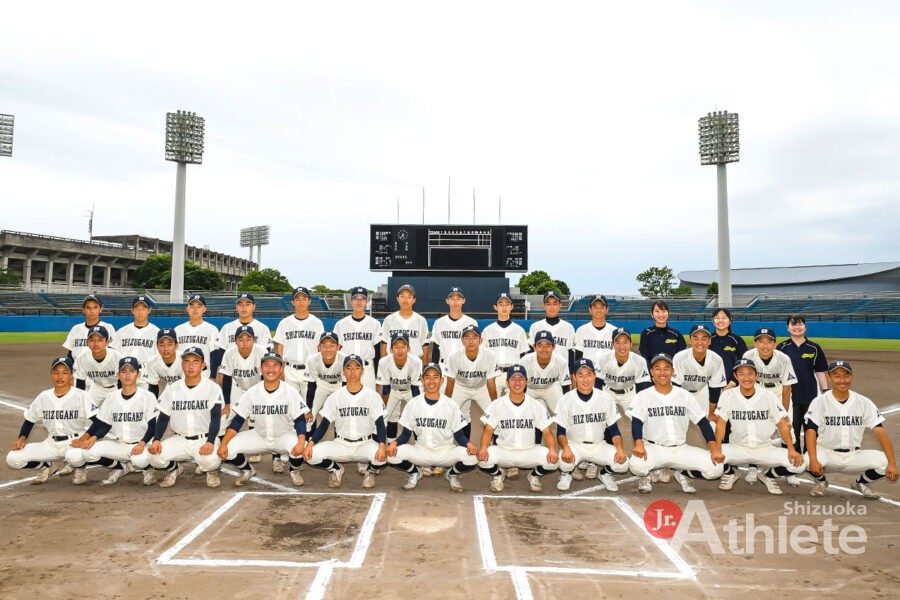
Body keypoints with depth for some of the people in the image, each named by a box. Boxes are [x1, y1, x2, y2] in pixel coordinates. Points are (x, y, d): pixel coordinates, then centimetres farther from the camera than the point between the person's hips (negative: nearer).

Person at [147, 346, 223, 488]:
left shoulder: (213, 388, -6)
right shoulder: (171, 389, 4)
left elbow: (215, 418, -14)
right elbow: (163, 418, 5)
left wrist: (210, 442, -29)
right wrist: (156, 440, -13)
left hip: (205, 440, -3)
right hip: (179, 440, 4)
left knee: (210, 460, -33)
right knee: (155, 456, -22)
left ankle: (211, 471, 7)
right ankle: (174, 468, 13)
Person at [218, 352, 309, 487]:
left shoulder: (290, 391, -14)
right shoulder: (252, 392, -7)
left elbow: (300, 420, -18)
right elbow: (237, 420, -5)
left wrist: (301, 442, -36)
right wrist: (223, 444, -18)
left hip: (285, 436, -3)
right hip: (259, 436, 3)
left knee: (299, 448, -34)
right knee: (228, 448, -18)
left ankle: (294, 471, 3)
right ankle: (247, 470, 15)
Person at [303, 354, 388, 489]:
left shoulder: (372, 395, -3)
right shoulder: (335, 397, 3)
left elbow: (380, 423, -9)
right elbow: (324, 424, 1)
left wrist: (382, 445, -29)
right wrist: (310, 444, -18)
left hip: (366, 444, -2)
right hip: (341, 445, 2)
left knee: (381, 456, -34)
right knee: (311, 454, -23)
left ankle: (371, 472, 4)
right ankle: (336, 469, 9)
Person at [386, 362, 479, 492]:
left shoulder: (451, 405, -5)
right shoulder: (413, 404, -2)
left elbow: (459, 435, -1)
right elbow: (406, 434, 1)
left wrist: (468, 443, -24)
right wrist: (395, 442, -21)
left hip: (446, 452, 0)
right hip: (421, 451, 1)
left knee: (472, 457, -29)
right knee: (392, 454, -27)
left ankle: (452, 474, 7)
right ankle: (415, 472, 7)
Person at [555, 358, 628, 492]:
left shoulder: (606, 399, -3)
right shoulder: (565, 400, -9)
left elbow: (614, 429, 2)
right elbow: (561, 432, -8)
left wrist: (620, 448, -16)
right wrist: (566, 448, -29)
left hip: (599, 445, 2)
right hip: (574, 444, -2)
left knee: (622, 463, -22)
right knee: (565, 463, -32)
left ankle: (605, 473, 13)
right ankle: (566, 474, 7)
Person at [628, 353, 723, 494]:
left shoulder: (685, 396, 5)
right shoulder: (643, 396, -1)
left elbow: (703, 422, 2)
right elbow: (637, 423, -12)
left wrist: (714, 448, -14)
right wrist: (639, 444, -32)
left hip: (681, 449, 3)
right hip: (653, 448, -2)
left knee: (716, 468, -19)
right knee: (636, 464, -35)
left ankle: (683, 473, 12)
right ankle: (644, 475, 5)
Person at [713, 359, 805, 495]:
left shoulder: (768, 396, -4)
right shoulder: (727, 395, -7)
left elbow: (782, 424, -1)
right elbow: (721, 423, -9)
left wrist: (791, 450, -16)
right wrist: (717, 449, -25)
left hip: (764, 449, 1)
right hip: (737, 448, -1)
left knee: (799, 463, -22)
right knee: (712, 458, -30)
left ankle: (768, 476, 12)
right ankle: (730, 473, 9)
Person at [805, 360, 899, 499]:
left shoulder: (864, 402, -1)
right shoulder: (819, 401, -9)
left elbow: (880, 431, -8)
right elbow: (811, 431, -18)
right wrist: (813, 460, -33)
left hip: (854, 456, 3)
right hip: (827, 453, -3)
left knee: (884, 462, -22)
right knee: (807, 460, -34)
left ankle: (861, 483, 12)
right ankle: (821, 481, 5)